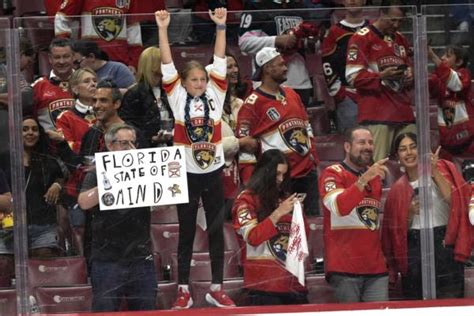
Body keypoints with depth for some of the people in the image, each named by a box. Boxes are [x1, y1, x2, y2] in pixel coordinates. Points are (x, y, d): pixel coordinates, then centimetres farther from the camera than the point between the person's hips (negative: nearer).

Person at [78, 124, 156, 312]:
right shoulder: (98, 175, 3)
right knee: (105, 311, -3)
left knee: (145, 311, 5)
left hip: (141, 259, 3)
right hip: (107, 260, -3)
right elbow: (84, 202, -14)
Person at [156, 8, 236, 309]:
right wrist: (163, 29, -13)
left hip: (213, 171, 2)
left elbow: (219, 62, -2)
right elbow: (168, 65, -7)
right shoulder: (178, 98, -1)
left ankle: (217, 288, 17)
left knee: (217, 230, 8)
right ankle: (184, 291, 10)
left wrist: (221, 26, -9)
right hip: (186, 173, -2)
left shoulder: (215, 96, 3)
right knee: (186, 232, 6)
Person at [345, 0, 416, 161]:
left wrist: (409, 77, 6)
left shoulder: (400, 40, 21)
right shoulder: (361, 38, -2)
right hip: (377, 115, -7)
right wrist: (382, 76, -19)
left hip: (404, 113, 7)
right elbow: (353, 76, -7)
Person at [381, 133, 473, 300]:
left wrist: (435, 172, -16)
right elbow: (397, 230, 16)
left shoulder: (443, 169, 5)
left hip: (444, 244, -3)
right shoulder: (398, 189, 14)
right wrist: (409, 214, -3)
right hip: (413, 250, 4)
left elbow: (454, 200, -12)